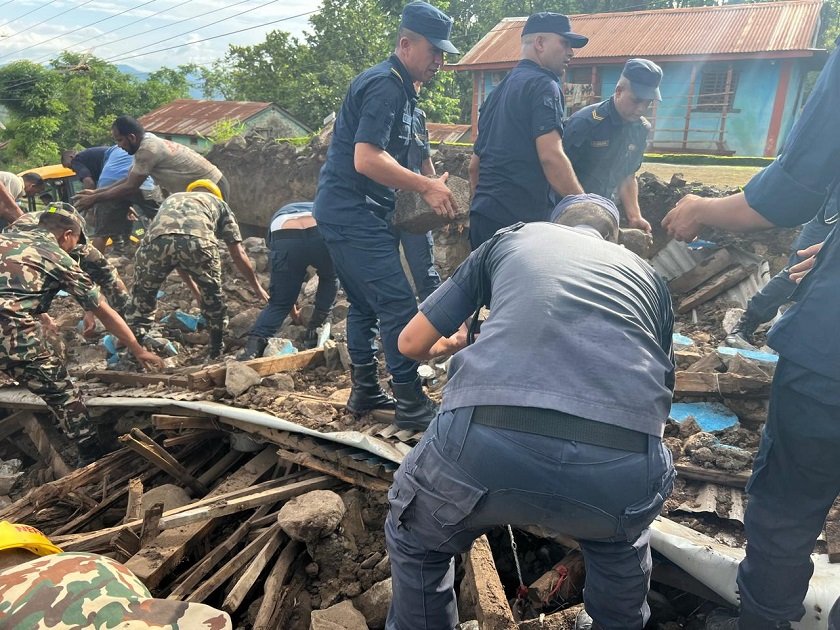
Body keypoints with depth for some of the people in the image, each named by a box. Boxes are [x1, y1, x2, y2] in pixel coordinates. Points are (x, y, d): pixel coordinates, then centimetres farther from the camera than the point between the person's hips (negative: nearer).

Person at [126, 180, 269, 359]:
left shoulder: (171, 198, 45)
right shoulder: (220, 203, 37)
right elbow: (238, 254, 31)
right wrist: (257, 287, 42)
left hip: (157, 238, 2)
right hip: (197, 239, -2)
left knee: (142, 294, 27)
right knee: (213, 295, 24)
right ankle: (217, 353, 33)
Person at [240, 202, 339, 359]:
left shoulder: (277, 218, 43)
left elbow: (283, 280, 44)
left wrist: (294, 312, 56)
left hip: (285, 238, 1)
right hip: (321, 233, 0)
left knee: (279, 301, 17)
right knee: (330, 278, 32)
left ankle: (255, 343, -2)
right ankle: (314, 332, 28)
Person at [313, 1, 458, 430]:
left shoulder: (396, 87, 18)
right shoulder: (385, 86, -13)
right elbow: (366, 159, -24)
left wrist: (425, 188, 14)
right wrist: (427, 187, -21)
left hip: (348, 212, 11)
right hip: (352, 213, -11)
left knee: (366, 303, 15)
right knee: (399, 305, -10)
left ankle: (365, 391, 25)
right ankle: (410, 404, -2)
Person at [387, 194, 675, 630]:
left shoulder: (513, 238, 27)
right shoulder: (647, 274, 31)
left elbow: (412, 343, 28)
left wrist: (448, 344, 52)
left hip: (486, 447, -1)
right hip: (622, 469, 3)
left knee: (415, 537, 34)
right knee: (620, 535, 41)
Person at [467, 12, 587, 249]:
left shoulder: (500, 89, 21)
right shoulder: (542, 85, -5)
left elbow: (475, 164, 23)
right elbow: (550, 156, -18)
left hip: (482, 216, 9)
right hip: (519, 220, -9)